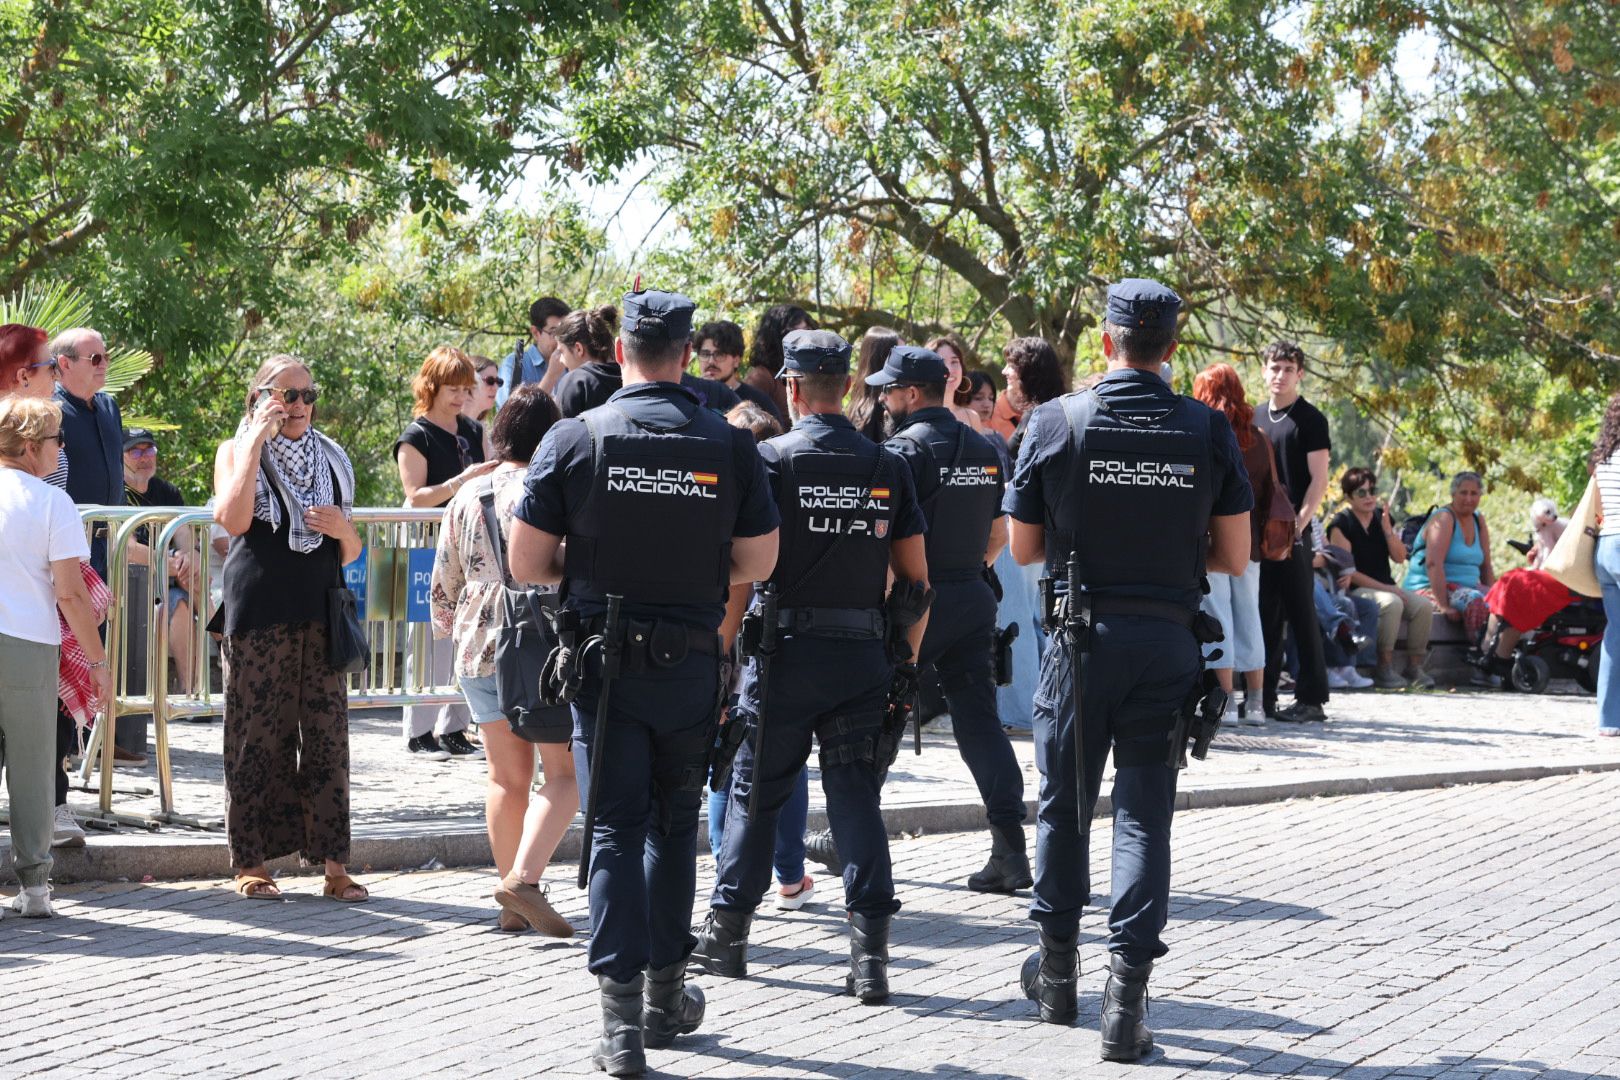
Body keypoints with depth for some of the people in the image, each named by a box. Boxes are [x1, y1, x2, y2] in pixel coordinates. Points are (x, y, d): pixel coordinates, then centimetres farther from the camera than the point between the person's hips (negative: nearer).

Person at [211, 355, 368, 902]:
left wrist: (343, 530, -2)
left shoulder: (329, 459, 17)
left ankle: (333, 863, 1)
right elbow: (232, 519, -14)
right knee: (257, 735, -2)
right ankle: (251, 862, 6)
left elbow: (349, 554, 21)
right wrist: (256, 444, -13)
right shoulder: (236, 451, 6)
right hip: (259, 616, -3)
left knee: (327, 734, -1)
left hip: (319, 613, 4)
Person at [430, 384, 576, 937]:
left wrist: (449, 631, 32)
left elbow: (444, 584, 16)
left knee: (507, 776, 12)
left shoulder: (466, 498, 9)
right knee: (565, 772, 1)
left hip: (479, 649, 6)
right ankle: (525, 878, -15)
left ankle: (514, 905, 13)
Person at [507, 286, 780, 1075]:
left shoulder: (574, 440, -7)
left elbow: (526, 562, -6)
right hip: (692, 663, 1)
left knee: (616, 830, 2)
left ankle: (621, 1014, -5)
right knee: (675, 824, 17)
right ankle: (667, 993, 26)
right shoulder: (729, 446, -4)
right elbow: (758, 562, 2)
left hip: (604, 661, -1)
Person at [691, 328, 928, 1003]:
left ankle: (727, 937, 20)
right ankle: (870, 952, -2)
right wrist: (906, 659, 13)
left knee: (755, 794, 10)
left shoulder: (770, 460, -6)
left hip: (786, 650, -3)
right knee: (857, 800, 5)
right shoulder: (888, 468, 5)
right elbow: (916, 580, 5)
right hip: (865, 658, 3)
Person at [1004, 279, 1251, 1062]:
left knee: (1065, 804, 15)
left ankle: (1057, 972, 27)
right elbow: (1234, 557, 0)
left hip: (1082, 638, 0)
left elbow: (1023, 547, 0)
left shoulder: (1056, 422, -5)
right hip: (1168, 642, 0)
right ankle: (1127, 987, -6)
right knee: (1144, 812, 3)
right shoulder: (1208, 431, -2)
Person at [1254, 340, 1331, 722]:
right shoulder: (1257, 418, 15)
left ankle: (1311, 698, -1)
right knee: (1264, 614, 8)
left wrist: (1295, 528, -17)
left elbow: (1319, 481, -9)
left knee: (1301, 614, -4)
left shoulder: (1309, 419, -4)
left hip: (1292, 532, -6)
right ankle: (1263, 697, 12)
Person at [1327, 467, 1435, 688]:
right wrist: (1383, 587, -17)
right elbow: (1347, 570, -11)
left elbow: (1400, 557, 6)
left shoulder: (1383, 517, 14)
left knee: (1424, 606, -19)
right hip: (1355, 590, -6)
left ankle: (1414, 667, -11)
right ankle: (1384, 668, -27)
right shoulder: (1341, 524, -5)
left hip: (1386, 587, 6)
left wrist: (1387, 527, -8)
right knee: (1392, 604, -35)